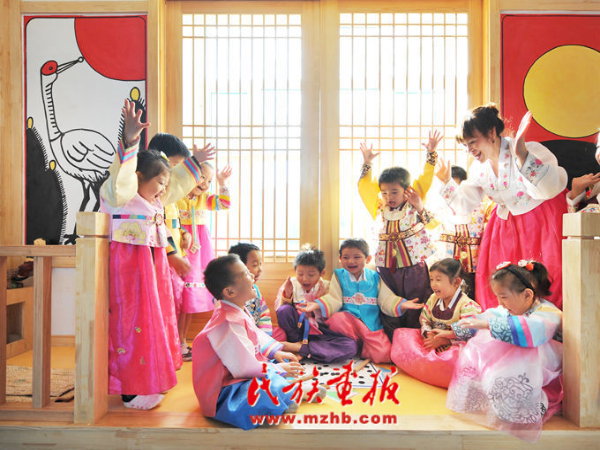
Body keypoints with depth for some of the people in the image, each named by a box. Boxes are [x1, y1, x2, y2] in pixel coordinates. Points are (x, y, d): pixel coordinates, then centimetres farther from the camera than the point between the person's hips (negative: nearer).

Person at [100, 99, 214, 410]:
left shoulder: (154, 200, 15)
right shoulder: (119, 195, -11)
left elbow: (178, 184, 29)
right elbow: (121, 177, -32)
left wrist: (194, 162, 30)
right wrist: (129, 141, -46)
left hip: (152, 264, 10)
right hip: (128, 264, -10)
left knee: (155, 318, 15)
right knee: (132, 323, -5)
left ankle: (150, 377, 29)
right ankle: (132, 390, 4)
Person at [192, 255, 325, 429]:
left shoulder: (237, 312, 4)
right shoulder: (229, 325, -30)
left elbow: (256, 336, 21)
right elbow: (244, 367, -27)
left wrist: (275, 352, 11)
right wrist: (278, 369, -15)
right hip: (224, 389, -12)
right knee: (272, 385, -34)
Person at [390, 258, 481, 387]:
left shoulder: (466, 306, -15)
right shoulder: (433, 299, 7)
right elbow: (424, 319, 11)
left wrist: (443, 341, -22)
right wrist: (428, 334, -12)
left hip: (452, 346, -7)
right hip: (432, 342, 7)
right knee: (401, 333, -6)